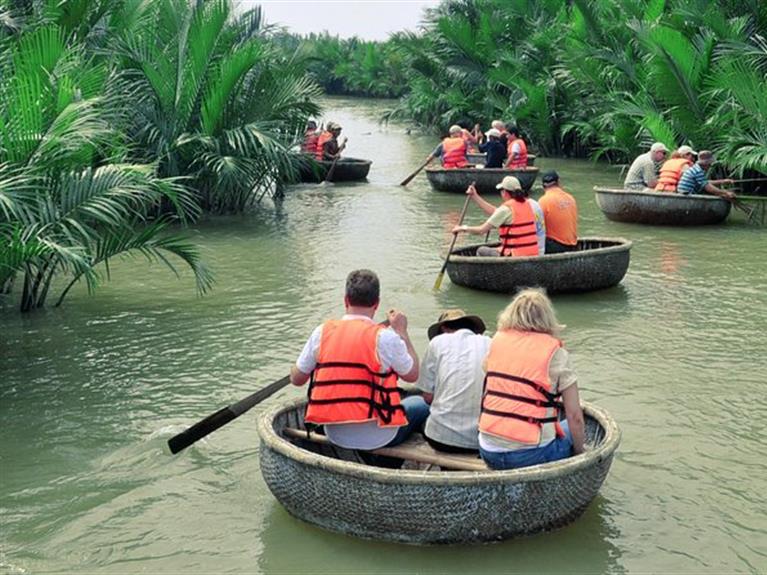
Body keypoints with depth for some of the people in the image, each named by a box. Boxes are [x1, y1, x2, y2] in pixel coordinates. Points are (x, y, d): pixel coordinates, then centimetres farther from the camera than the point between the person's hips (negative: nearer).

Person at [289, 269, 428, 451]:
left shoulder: (322, 332, -4)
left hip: (335, 436, 5)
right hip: (376, 438, -5)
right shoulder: (385, 336, -14)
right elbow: (412, 375, 0)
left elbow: (296, 379, 4)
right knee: (420, 404, 23)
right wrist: (402, 332, 7)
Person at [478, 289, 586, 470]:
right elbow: (575, 416, -4)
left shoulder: (497, 341, 7)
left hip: (488, 453, 5)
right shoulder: (555, 352, -4)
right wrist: (579, 453, 10)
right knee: (572, 429, 21)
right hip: (530, 456, -5)